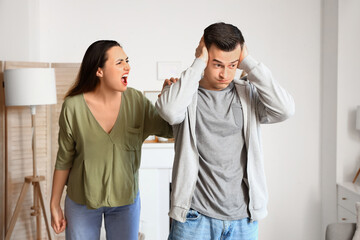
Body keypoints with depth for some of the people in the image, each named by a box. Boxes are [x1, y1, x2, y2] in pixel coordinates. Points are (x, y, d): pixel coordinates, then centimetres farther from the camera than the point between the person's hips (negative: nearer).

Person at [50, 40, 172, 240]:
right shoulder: (73, 106, -15)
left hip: (126, 200, 2)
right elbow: (64, 160, -5)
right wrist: (54, 204, 0)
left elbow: (169, 129, -4)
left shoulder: (136, 101, -10)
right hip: (82, 201, -2)